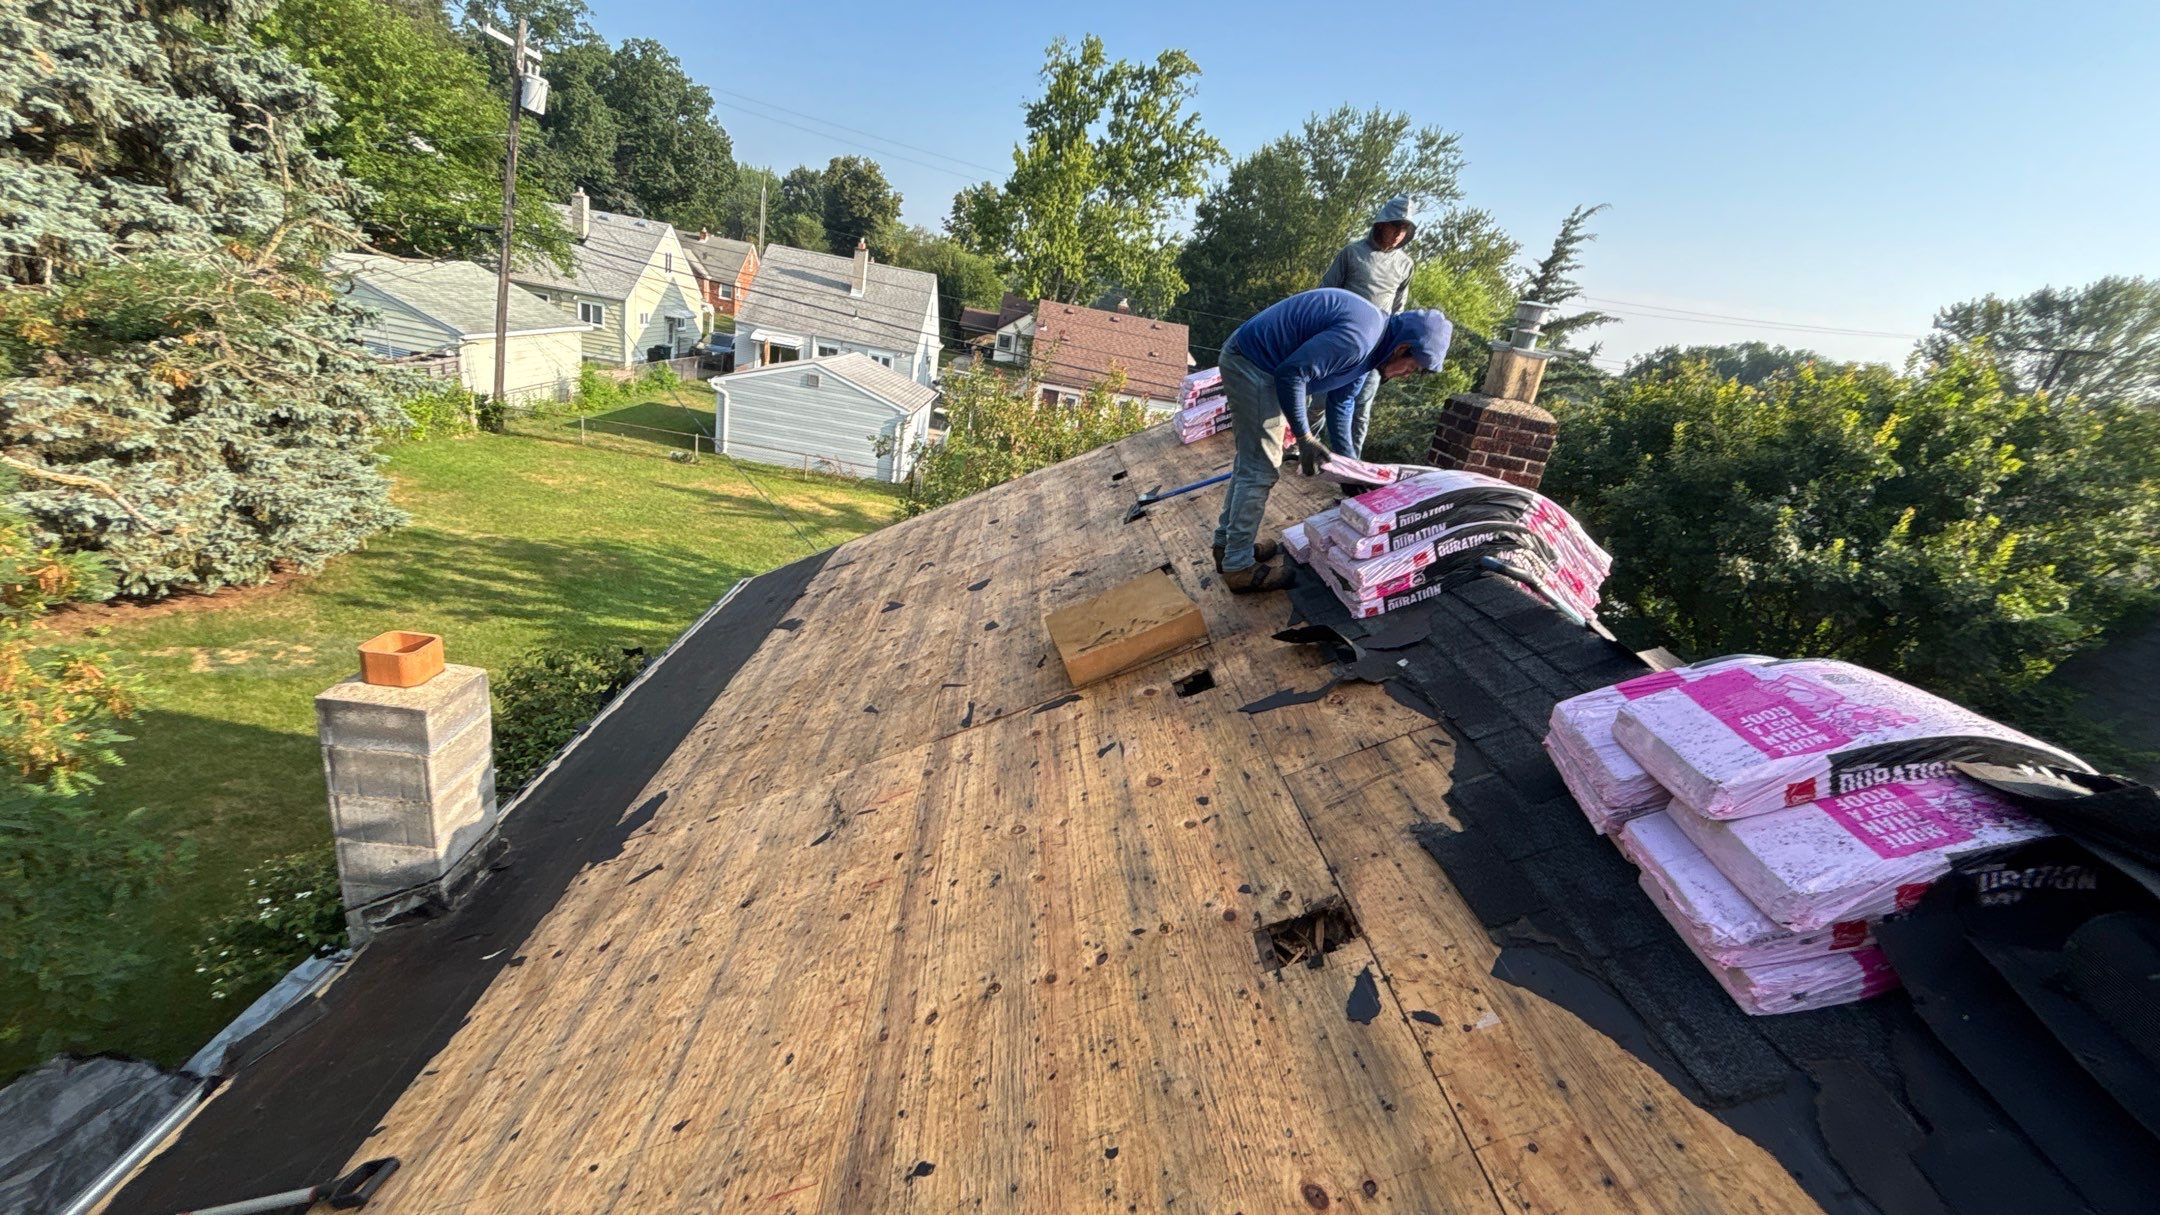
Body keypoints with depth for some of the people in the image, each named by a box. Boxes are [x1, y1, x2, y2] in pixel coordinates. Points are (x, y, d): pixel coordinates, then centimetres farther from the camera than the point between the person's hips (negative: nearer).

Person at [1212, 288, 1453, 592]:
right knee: (1260, 470, -6)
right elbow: (1291, 373, -26)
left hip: (1247, 361, 10)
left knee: (1251, 460, 17)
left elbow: (1341, 400, 18)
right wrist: (1305, 438, -18)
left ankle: (1227, 543, 28)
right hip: (1251, 365, -10)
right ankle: (1238, 566, 2)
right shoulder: (1358, 338, -22)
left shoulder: (1367, 347, 10)